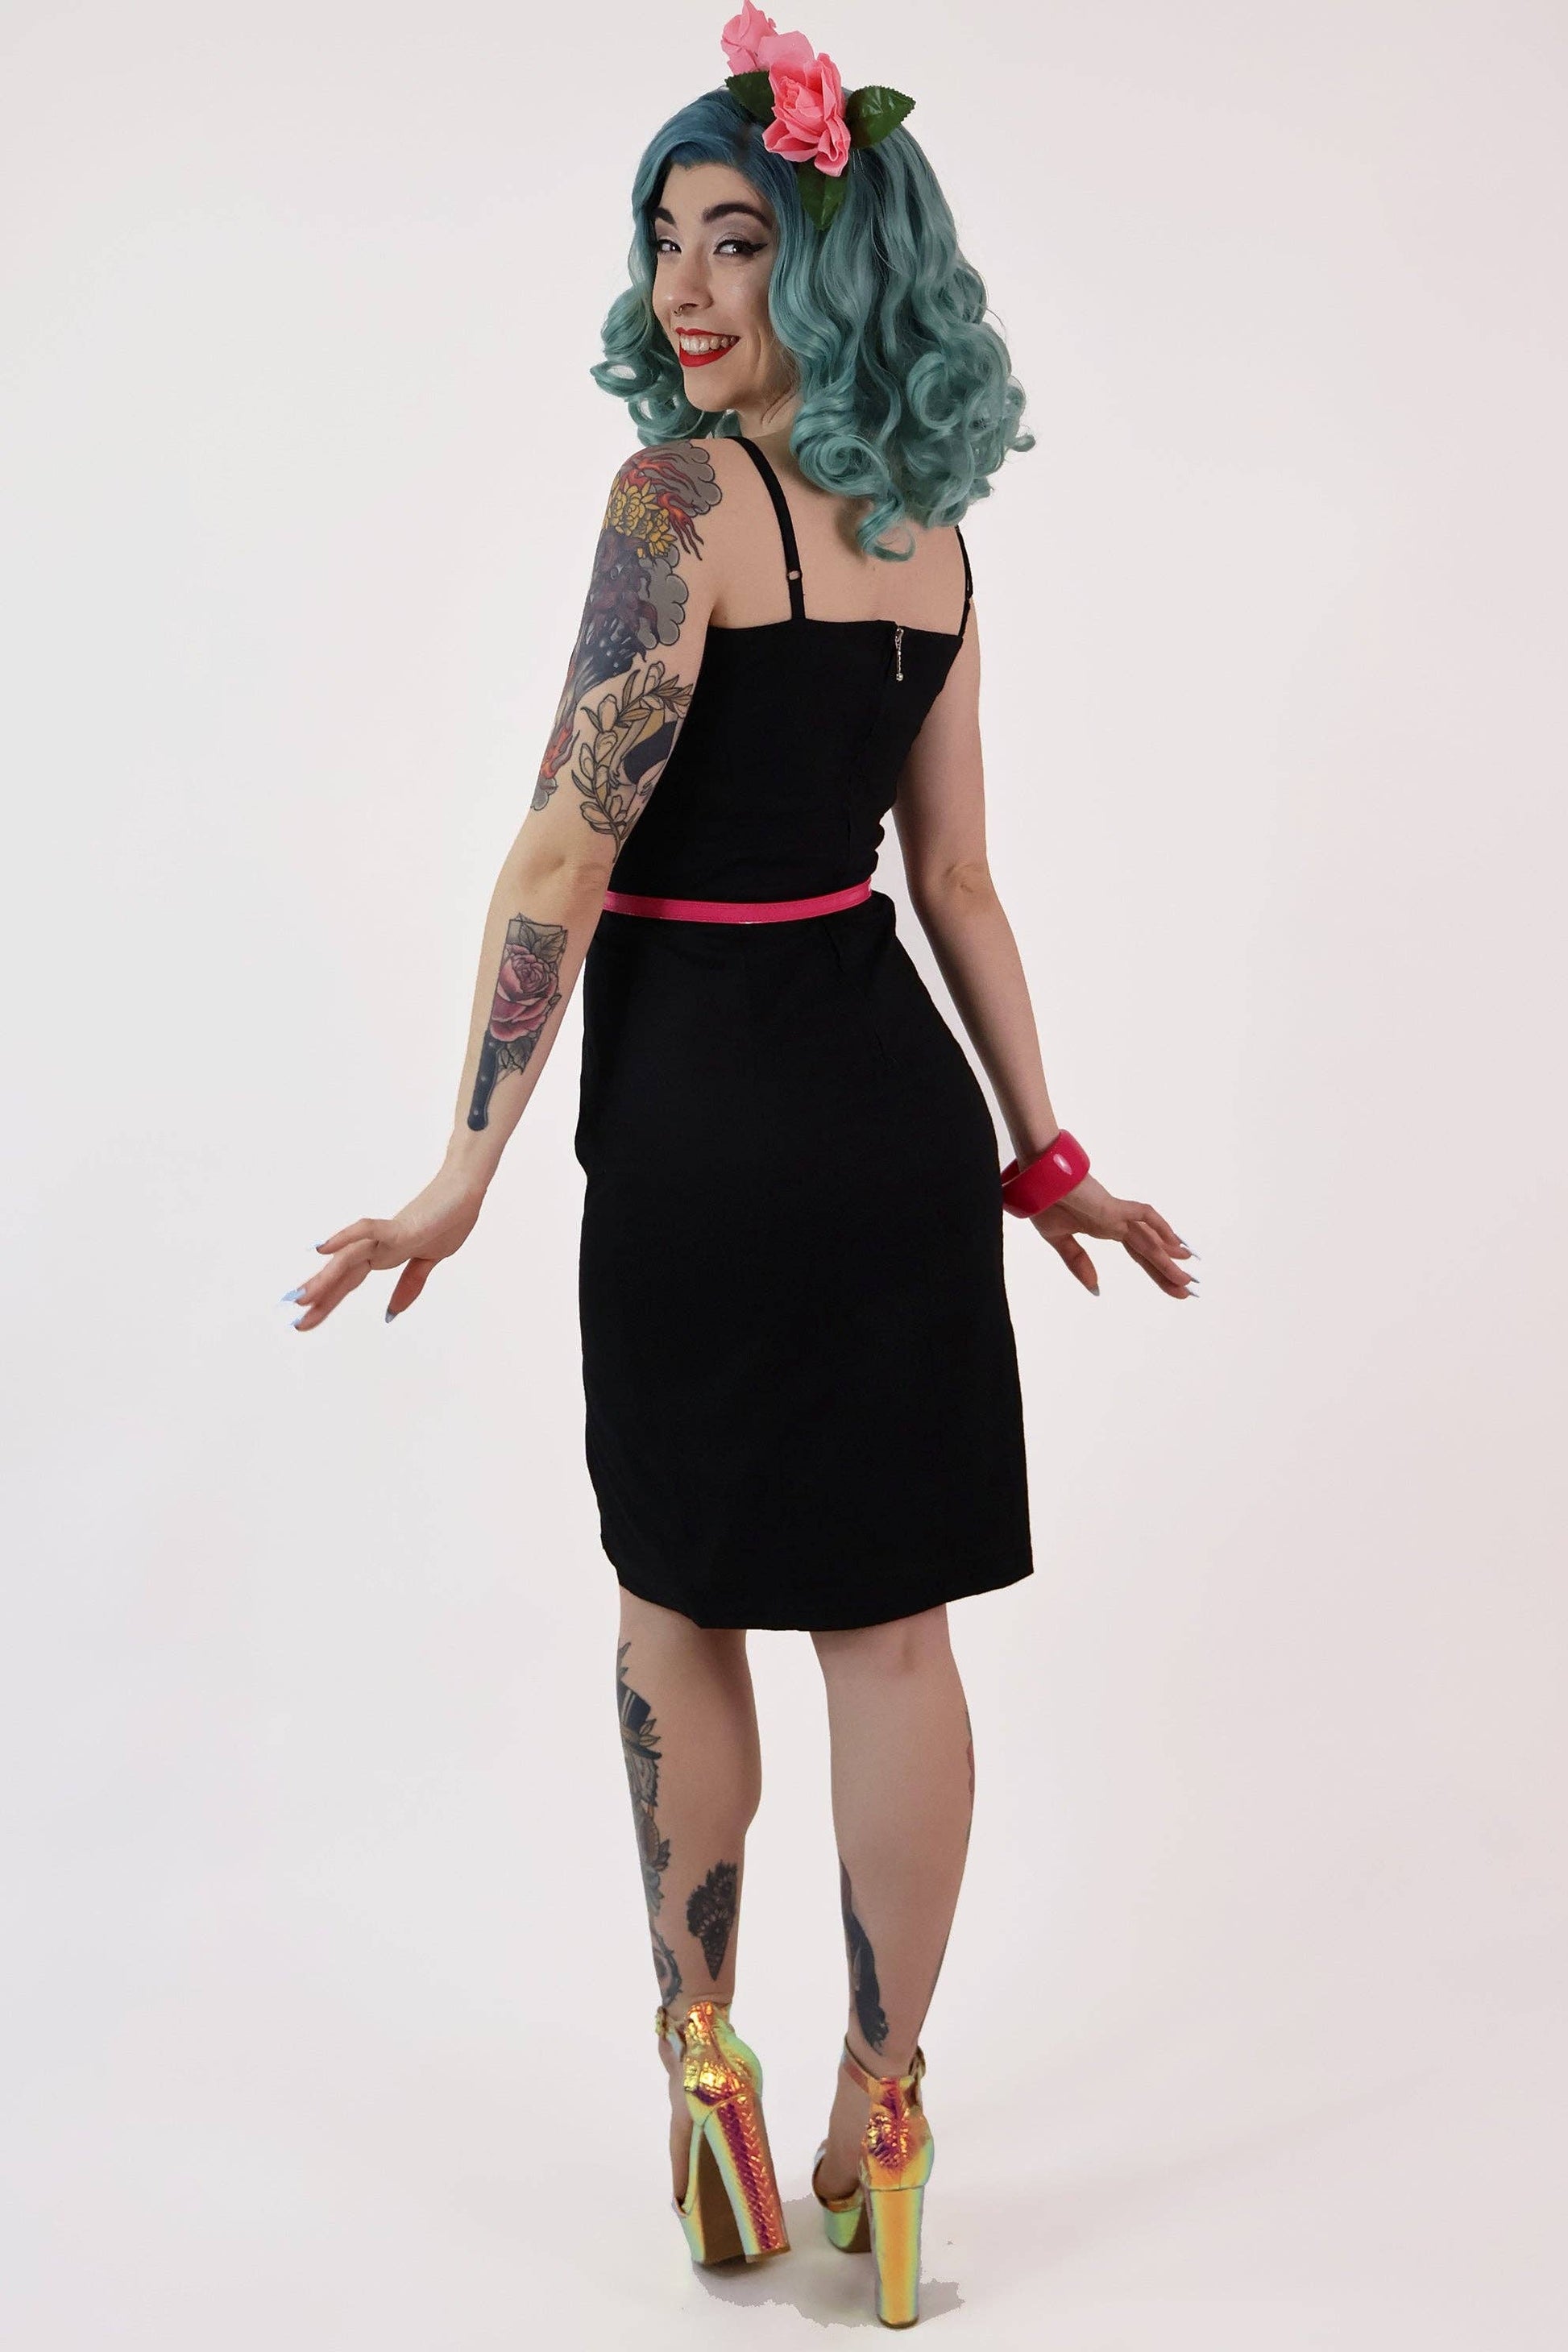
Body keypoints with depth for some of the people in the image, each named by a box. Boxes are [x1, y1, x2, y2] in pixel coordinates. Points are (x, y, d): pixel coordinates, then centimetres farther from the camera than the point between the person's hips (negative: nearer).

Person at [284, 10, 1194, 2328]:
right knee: (887, 1611, 10)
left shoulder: (681, 495, -15)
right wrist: (1047, 1155, 16)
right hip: (896, 1086, 6)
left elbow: (566, 853, -18)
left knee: (681, 1590, 13)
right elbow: (956, 875, 11)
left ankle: (704, 2049, 25)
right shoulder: (925, 528, 8)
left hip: (706, 1108, -6)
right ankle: (879, 2114, 21)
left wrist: (468, 1168, -16)